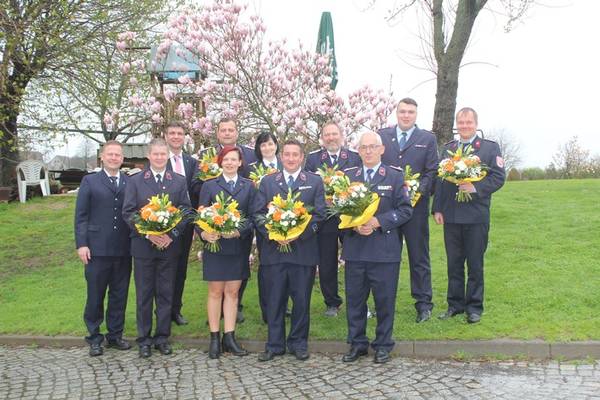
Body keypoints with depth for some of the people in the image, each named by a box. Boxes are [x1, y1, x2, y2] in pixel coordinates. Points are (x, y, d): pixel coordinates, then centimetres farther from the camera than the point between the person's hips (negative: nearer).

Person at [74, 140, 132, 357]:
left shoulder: (130, 183, 8)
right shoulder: (89, 181, 4)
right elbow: (81, 216, 1)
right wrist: (81, 244, -7)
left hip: (124, 250, 2)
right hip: (97, 249, -2)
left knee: (119, 295, 10)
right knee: (95, 296, 7)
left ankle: (115, 335, 24)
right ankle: (94, 338, 20)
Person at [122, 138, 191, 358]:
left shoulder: (179, 181, 6)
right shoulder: (135, 181, 3)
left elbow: (186, 211, 1)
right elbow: (128, 213, -2)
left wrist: (172, 234, -12)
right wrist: (148, 234, -14)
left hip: (170, 245, 1)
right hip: (143, 245, -1)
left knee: (166, 293, 7)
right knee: (144, 294, 6)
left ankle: (162, 337, 18)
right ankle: (144, 339, 16)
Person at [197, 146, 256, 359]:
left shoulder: (248, 186, 7)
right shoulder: (209, 186, 4)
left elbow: (253, 216, 2)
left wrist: (239, 231, -16)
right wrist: (204, 233, -19)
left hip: (238, 247, 2)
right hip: (215, 244, -1)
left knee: (232, 292, 7)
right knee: (215, 292, 4)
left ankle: (229, 338, 14)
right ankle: (214, 339, 11)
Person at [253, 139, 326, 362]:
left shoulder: (315, 182, 7)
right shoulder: (268, 182, 11)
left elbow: (318, 214, 0)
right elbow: (258, 213, 6)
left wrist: (298, 234, -13)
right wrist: (272, 235, -10)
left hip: (303, 249, -1)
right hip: (273, 249, 1)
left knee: (302, 300, 5)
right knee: (274, 300, 6)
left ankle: (298, 343, 19)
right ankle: (275, 344, 16)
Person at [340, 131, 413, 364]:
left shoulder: (395, 177, 3)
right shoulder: (347, 176, 11)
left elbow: (405, 210, -2)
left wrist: (378, 222, -14)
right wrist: (353, 225, -11)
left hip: (385, 249, -2)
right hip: (354, 248, 2)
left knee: (385, 299, 5)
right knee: (354, 298, 8)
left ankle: (383, 345, 19)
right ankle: (357, 343, 21)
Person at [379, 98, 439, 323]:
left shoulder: (428, 139, 6)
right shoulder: (382, 136, 9)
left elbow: (432, 172, 1)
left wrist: (419, 189, -15)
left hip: (416, 205, -1)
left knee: (419, 256, 5)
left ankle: (423, 304, 12)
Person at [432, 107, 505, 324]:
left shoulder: (490, 147, 3)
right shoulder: (447, 148, 12)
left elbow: (498, 177, -4)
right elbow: (440, 179, 9)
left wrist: (476, 187, -19)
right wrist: (437, 208, 3)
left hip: (476, 216, -3)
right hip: (451, 215, 3)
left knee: (475, 264, 5)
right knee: (454, 263, 10)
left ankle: (474, 307, 15)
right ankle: (455, 304, 20)